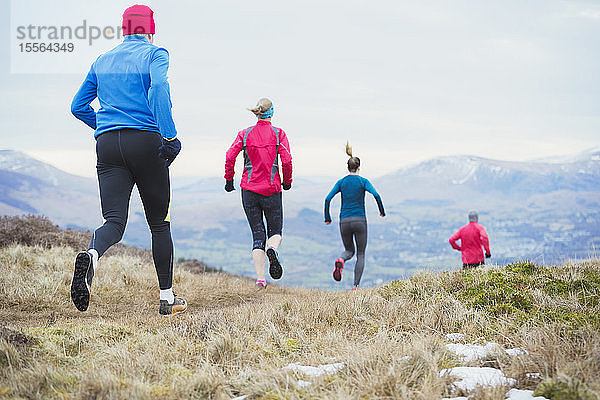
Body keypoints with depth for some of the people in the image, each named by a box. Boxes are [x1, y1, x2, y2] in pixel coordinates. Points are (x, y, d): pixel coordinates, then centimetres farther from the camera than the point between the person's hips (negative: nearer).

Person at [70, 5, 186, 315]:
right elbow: (158, 88, -17)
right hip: (146, 140, -3)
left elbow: (78, 107, 22)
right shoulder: (155, 54, 4)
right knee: (159, 222, 9)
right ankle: (167, 298, 13)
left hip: (107, 143, 4)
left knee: (114, 222, -5)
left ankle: (91, 255, -40)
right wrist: (169, 136, -21)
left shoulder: (102, 62, 19)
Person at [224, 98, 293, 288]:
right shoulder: (278, 134, -2)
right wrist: (287, 182, 5)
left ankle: (260, 279, -6)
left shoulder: (245, 134, 3)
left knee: (257, 234, 7)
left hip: (249, 189, 2)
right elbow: (287, 160, -10)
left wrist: (229, 180, 5)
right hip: (272, 190, -2)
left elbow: (230, 156, -7)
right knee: (275, 232, 13)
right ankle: (272, 250, -24)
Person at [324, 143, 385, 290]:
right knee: (361, 254, 10)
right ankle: (356, 285, -3)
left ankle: (340, 261, -17)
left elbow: (328, 199, -3)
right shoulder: (363, 181, 0)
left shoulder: (341, 182, 5)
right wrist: (382, 211, 0)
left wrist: (327, 218, 6)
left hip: (344, 222, 2)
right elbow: (376, 195, -15)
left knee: (349, 251, 20)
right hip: (360, 221, -2)